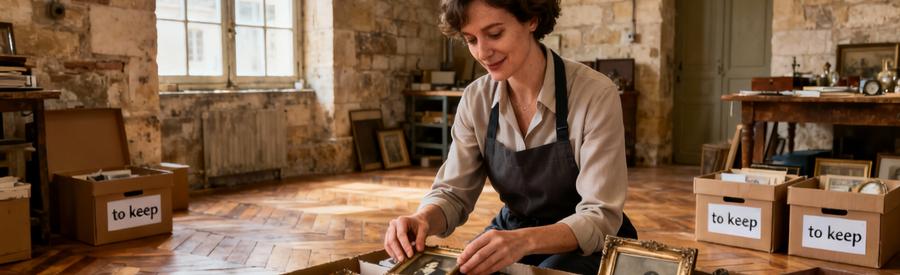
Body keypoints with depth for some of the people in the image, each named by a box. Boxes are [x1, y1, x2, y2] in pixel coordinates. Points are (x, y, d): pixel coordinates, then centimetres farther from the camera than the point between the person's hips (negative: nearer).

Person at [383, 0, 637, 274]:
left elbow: (601, 217, -24)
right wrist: (422, 220, -28)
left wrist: (525, 240, -42)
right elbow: (453, 193, -5)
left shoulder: (595, 94, -22)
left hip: (590, 245, -4)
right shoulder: (475, 99, -7)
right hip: (512, 230, 4)